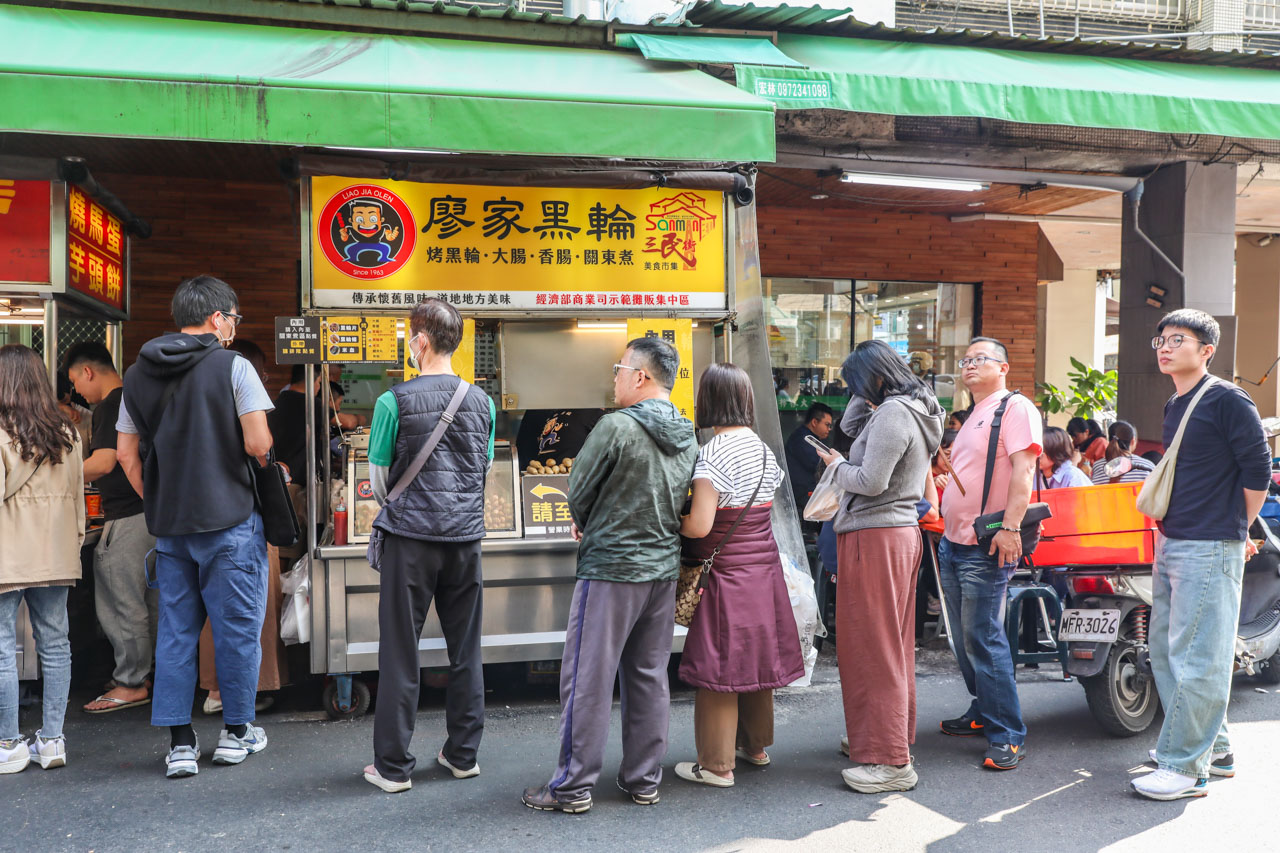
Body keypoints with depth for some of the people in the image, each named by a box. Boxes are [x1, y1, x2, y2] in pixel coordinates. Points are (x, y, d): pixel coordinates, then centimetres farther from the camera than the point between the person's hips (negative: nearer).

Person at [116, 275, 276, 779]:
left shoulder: (139, 374, 8)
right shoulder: (233, 366, -10)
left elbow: (126, 453, 11)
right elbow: (258, 443, -16)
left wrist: (155, 502, 18)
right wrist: (263, 459, 6)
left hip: (168, 524, 5)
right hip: (230, 519, -5)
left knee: (174, 630, 11)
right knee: (237, 626, 7)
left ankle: (180, 743, 14)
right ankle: (236, 732, 18)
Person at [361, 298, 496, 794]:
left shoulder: (394, 402, -8)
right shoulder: (482, 402, 4)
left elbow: (379, 482, 0)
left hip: (411, 536, -3)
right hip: (466, 535, 4)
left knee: (400, 652, 4)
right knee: (465, 649, 12)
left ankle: (393, 767, 11)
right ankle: (463, 754, 22)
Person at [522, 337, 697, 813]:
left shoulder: (616, 427, -16)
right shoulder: (687, 438, 5)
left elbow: (578, 493, -8)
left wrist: (586, 526, 14)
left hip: (611, 568, -7)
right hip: (665, 567, 7)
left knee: (588, 679, 2)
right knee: (649, 676, 14)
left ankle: (573, 786, 10)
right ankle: (644, 780, 23)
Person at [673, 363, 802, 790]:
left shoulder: (713, 454, -18)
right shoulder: (763, 450, 6)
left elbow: (699, 526, -22)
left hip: (726, 574, -8)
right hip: (763, 567, 8)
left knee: (718, 665, 3)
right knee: (755, 656, 19)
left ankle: (716, 765, 13)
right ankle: (755, 746, 35)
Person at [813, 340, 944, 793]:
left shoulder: (893, 413, -17)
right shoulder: (915, 410, 14)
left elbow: (871, 481, -23)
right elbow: (850, 425, 25)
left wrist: (837, 465, -6)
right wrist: (868, 398, 12)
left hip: (875, 538, -11)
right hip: (902, 533, 11)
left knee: (872, 649, -5)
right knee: (893, 645, 17)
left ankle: (890, 761, 0)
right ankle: (896, 740, 28)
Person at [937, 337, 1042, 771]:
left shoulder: (1015, 408, -8)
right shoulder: (972, 417, 21)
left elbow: (1023, 469, -18)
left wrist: (1010, 527, -26)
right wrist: (940, 518, 20)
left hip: (986, 546, -9)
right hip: (953, 542, 9)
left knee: (984, 639, -9)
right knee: (965, 638, 14)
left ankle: (1008, 735, -2)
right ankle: (982, 713, 26)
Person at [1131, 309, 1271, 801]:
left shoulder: (1227, 401, -10)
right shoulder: (1175, 407, 15)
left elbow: (1258, 473, -9)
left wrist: (1236, 532, 1)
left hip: (1210, 550, -9)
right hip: (1171, 546, 9)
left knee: (1195, 661, -5)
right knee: (1166, 652, 15)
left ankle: (1185, 767, 3)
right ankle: (1214, 748, 28)